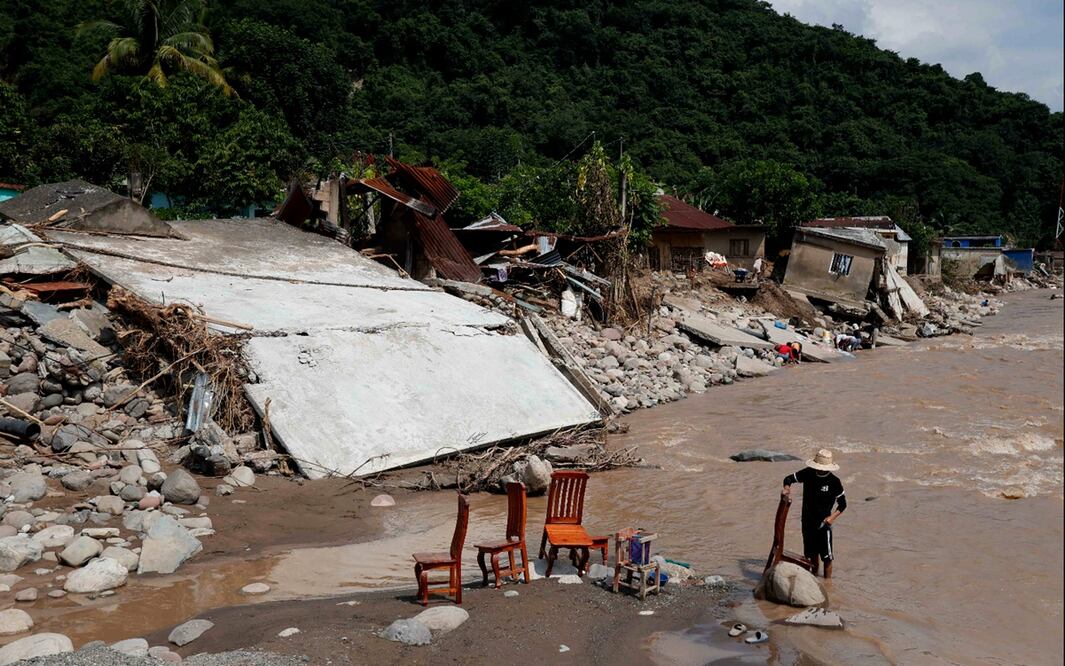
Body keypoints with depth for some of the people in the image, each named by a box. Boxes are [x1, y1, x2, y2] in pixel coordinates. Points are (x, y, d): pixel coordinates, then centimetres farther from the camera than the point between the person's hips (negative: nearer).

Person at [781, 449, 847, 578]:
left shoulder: (834, 481, -15)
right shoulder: (808, 473, -8)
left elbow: (843, 504, -6)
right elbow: (789, 478, 3)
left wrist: (832, 517, -21)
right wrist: (787, 488, -19)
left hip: (823, 523, -4)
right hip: (807, 520, 4)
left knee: (826, 555, 2)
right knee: (812, 552, 20)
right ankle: (814, 576, 42)